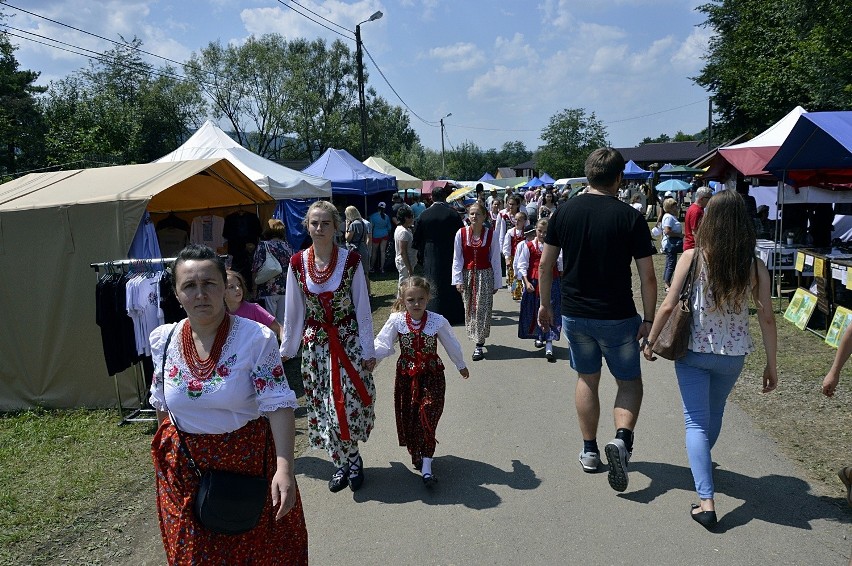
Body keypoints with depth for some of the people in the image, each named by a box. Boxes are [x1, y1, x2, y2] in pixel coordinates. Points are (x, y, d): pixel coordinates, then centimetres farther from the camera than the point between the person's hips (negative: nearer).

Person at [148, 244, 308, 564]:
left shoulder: (256, 339, -17)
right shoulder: (163, 340, -4)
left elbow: (278, 405, -19)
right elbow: (162, 404, 10)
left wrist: (284, 467, -27)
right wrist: (167, 453, 17)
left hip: (248, 462, -3)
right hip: (185, 469, 3)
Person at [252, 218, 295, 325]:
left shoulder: (263, 246, -6)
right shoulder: (288, 247, 5)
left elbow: (256, 269, -10)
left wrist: (255, 287, -2)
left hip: (268, 289, -4)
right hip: (285, 288, 4)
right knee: (282, 321, 11)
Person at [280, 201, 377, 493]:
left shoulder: (351, 260, -8)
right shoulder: (297, 263, -3)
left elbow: (363, 308, -5)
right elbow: (293, 312, 6)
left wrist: (368, 350, -5)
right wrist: (286, 349, 9)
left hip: (349, 340, -2)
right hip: (315, 343, 2)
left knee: (350, 402, -1)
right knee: (322, 406, 7)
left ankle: (349, 460, 23)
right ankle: (347, 462, 25)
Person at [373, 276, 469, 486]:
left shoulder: (437, 321, -9)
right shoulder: (396, 321, -8)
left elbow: (451, 345, 5)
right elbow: (382, 344, -9)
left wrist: (461, 366, 17)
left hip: (432, 375, -2)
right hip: (406, 376, 2)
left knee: (427, 416, -9)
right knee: (407, 416, 9)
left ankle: (426, 466, -5)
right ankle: (415, 453, 33)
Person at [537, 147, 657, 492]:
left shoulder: (564, 212, -2)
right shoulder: (630, 217, -10)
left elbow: (545, 264, 2)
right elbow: (647, 277, -9)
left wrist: (545, 304, 13)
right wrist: (648, 319, 1)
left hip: (574, 314, 3)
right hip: (617, 317, -3)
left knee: (587, 380, 18)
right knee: (629, 381, 14)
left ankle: (589, 451, 25)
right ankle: (622, 438, -10)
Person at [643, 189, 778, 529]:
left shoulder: (693, 257, -12)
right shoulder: (754, 266, -6)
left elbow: (668, 306, -13)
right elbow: (767, 318, -5)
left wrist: (650, 340, 0)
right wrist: (771, 364, 4)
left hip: (693, 351, -3)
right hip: (733, 354, 3)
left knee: (696, 421, 3)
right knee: (715, 413, 26)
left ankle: (706, 501, -6)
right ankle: (703, 460, 52)